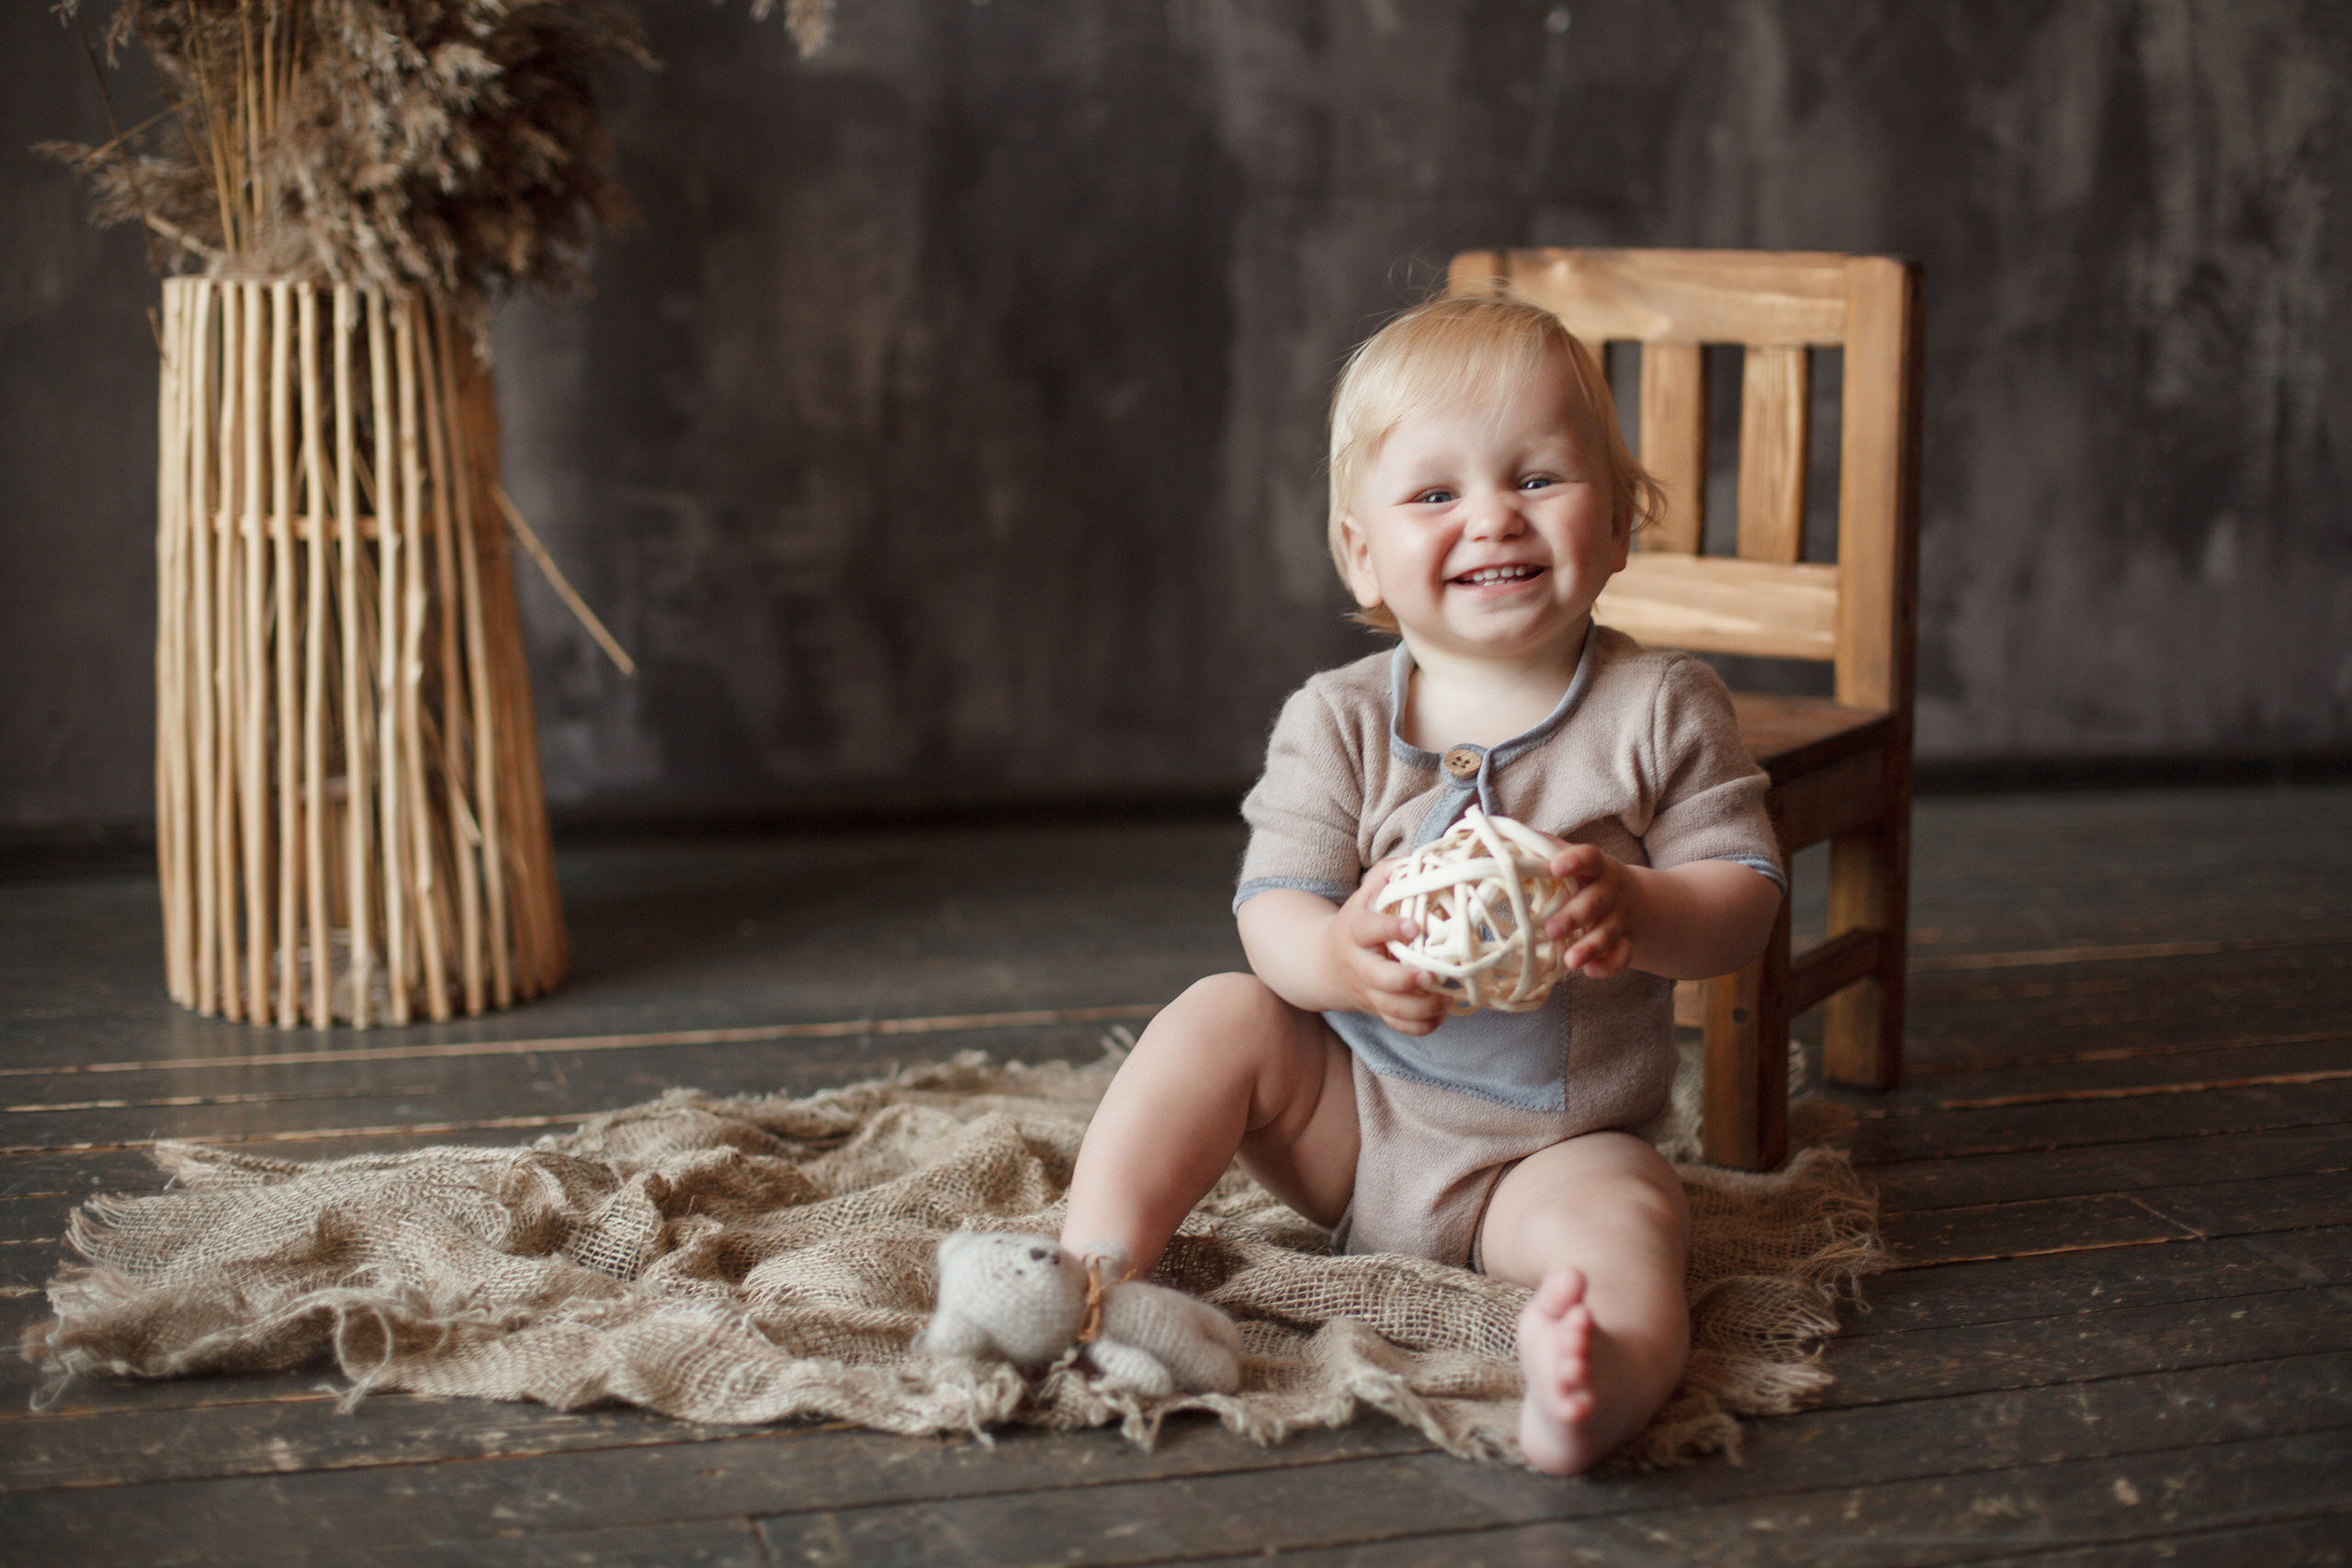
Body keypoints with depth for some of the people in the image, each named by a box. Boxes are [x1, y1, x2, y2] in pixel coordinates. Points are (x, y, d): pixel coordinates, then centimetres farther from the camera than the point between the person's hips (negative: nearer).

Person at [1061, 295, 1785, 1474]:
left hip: (1550, 1145, -2)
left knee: (1618, 1220, -32)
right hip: (1350, 1114, 3)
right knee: (1219, 1019, -18)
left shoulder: (1661, 710, -6)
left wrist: (1636, 910, -31)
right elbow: (1271, 911, -9)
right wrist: (1338, 957, -34)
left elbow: (1745, 897, -7)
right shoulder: (1335, 722, -4)